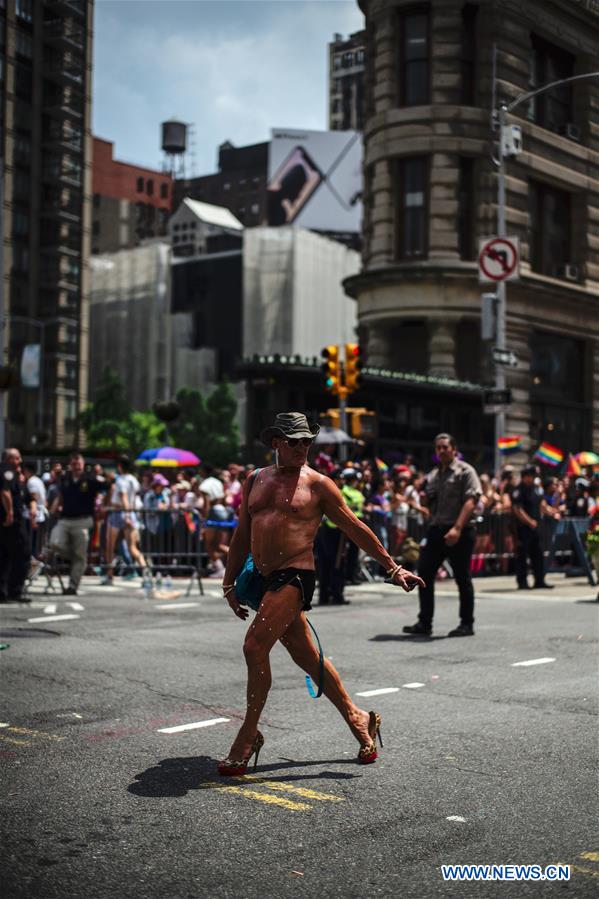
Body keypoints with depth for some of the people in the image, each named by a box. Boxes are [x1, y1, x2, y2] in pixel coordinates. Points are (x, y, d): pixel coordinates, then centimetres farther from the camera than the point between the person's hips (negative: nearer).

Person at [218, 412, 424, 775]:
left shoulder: (318, 484, -1)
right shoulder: (256, 481, 13)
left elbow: (356, 528, 3)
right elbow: (242, 536, 18)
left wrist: (394, 568, 3)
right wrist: (230, 583, 16)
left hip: (295, 578, -6)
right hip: (266, 579, 6)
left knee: (255, 646, -16)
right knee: (306, 656, 11)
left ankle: (249, 735, -2)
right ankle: (358, 718, 27)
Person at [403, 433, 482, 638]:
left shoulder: (465, 471, -3)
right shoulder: (433, 475, 18)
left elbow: (470, 501, -14)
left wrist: (457, 528, -25)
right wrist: (425, 497, 2)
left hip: (459, 532, -7)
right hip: (436, 529, 7)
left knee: (462, 578, 1)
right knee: (424, 574, 2)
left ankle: (467, 624, 10)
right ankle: (424, 623, 9)